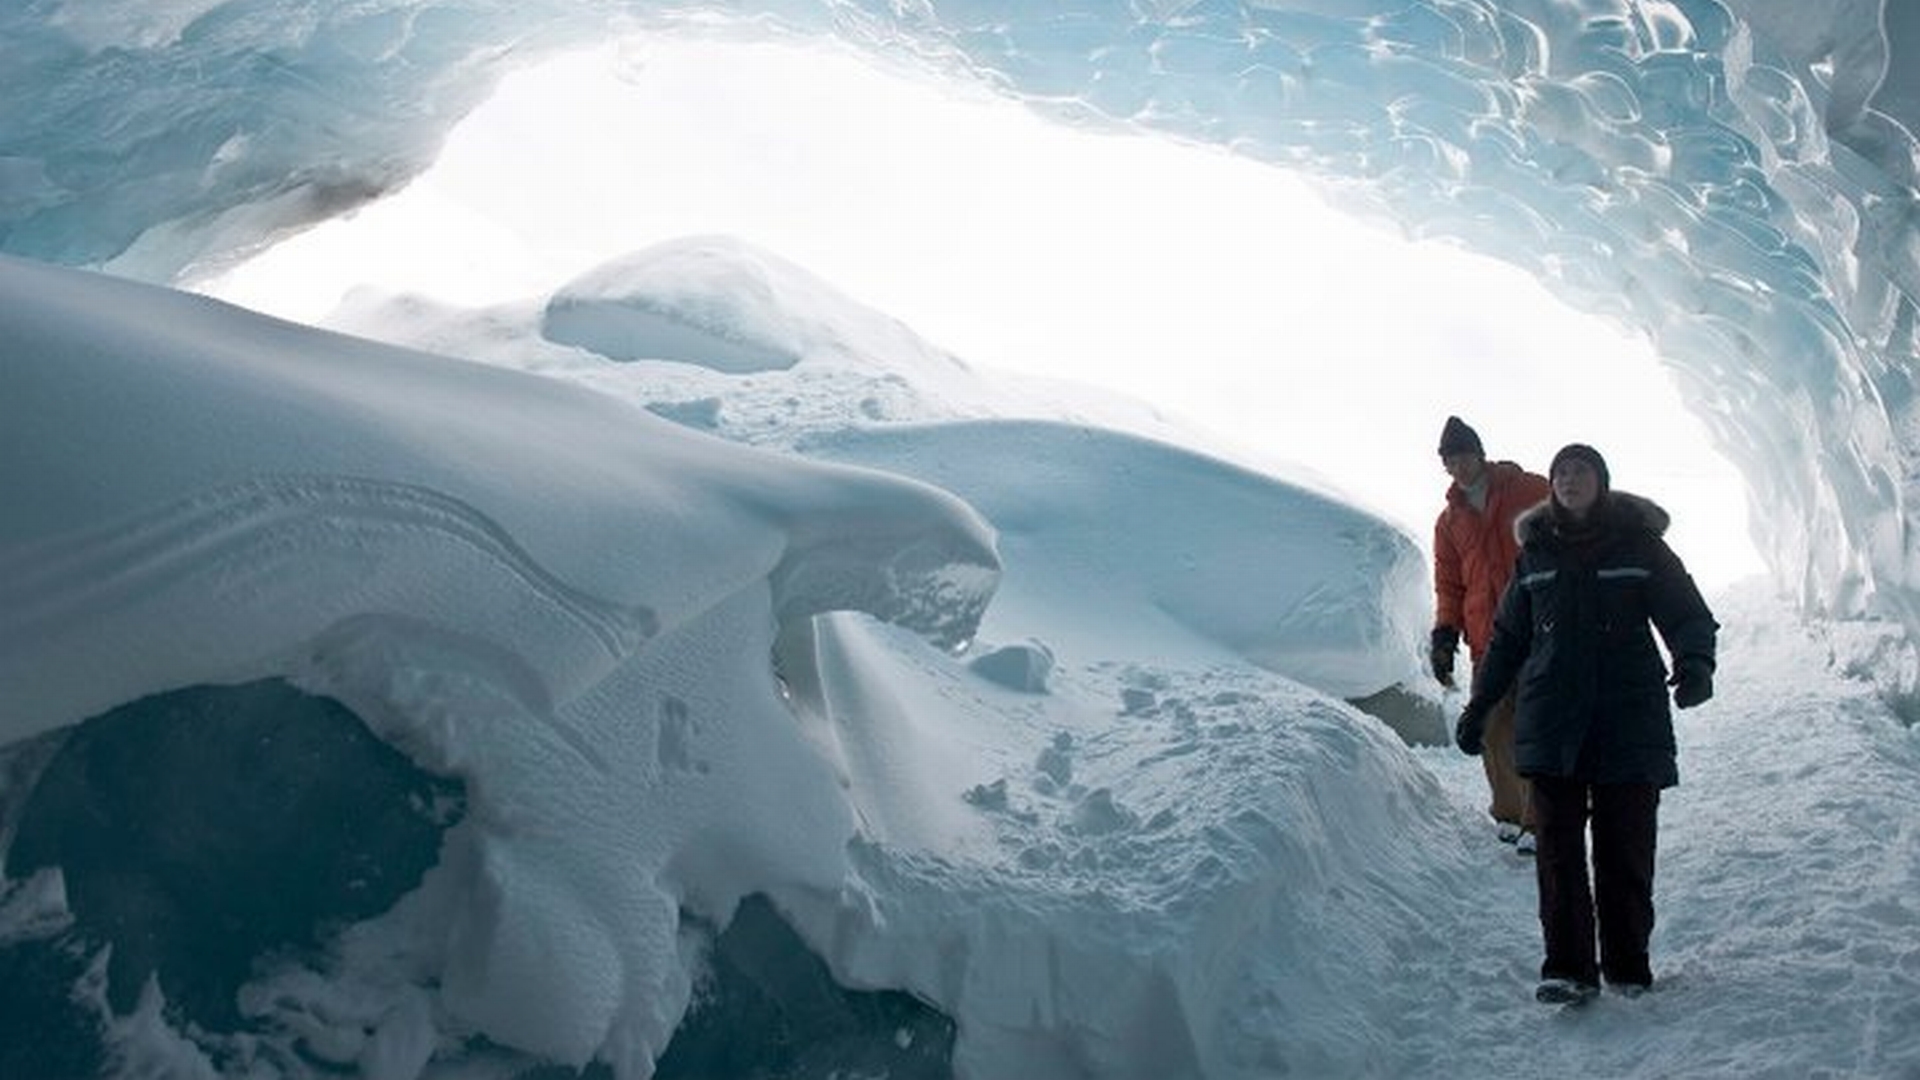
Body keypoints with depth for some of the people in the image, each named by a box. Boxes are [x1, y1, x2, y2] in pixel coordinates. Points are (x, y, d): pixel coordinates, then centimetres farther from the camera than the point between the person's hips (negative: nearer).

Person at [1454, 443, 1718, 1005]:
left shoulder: (1639, 543, 3)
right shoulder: (1537, 551, 12)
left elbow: (1689, 615, -1)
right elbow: (1508, 638, 20)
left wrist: (1695, 664, -22)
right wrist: (1478, 706, 21)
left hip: (1630, 722, -2)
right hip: (1552, 726, 2)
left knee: (1625, 851, 2)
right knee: (1558, 848, -2)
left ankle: (1628, 966, 14)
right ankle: (1567, 968, 1)